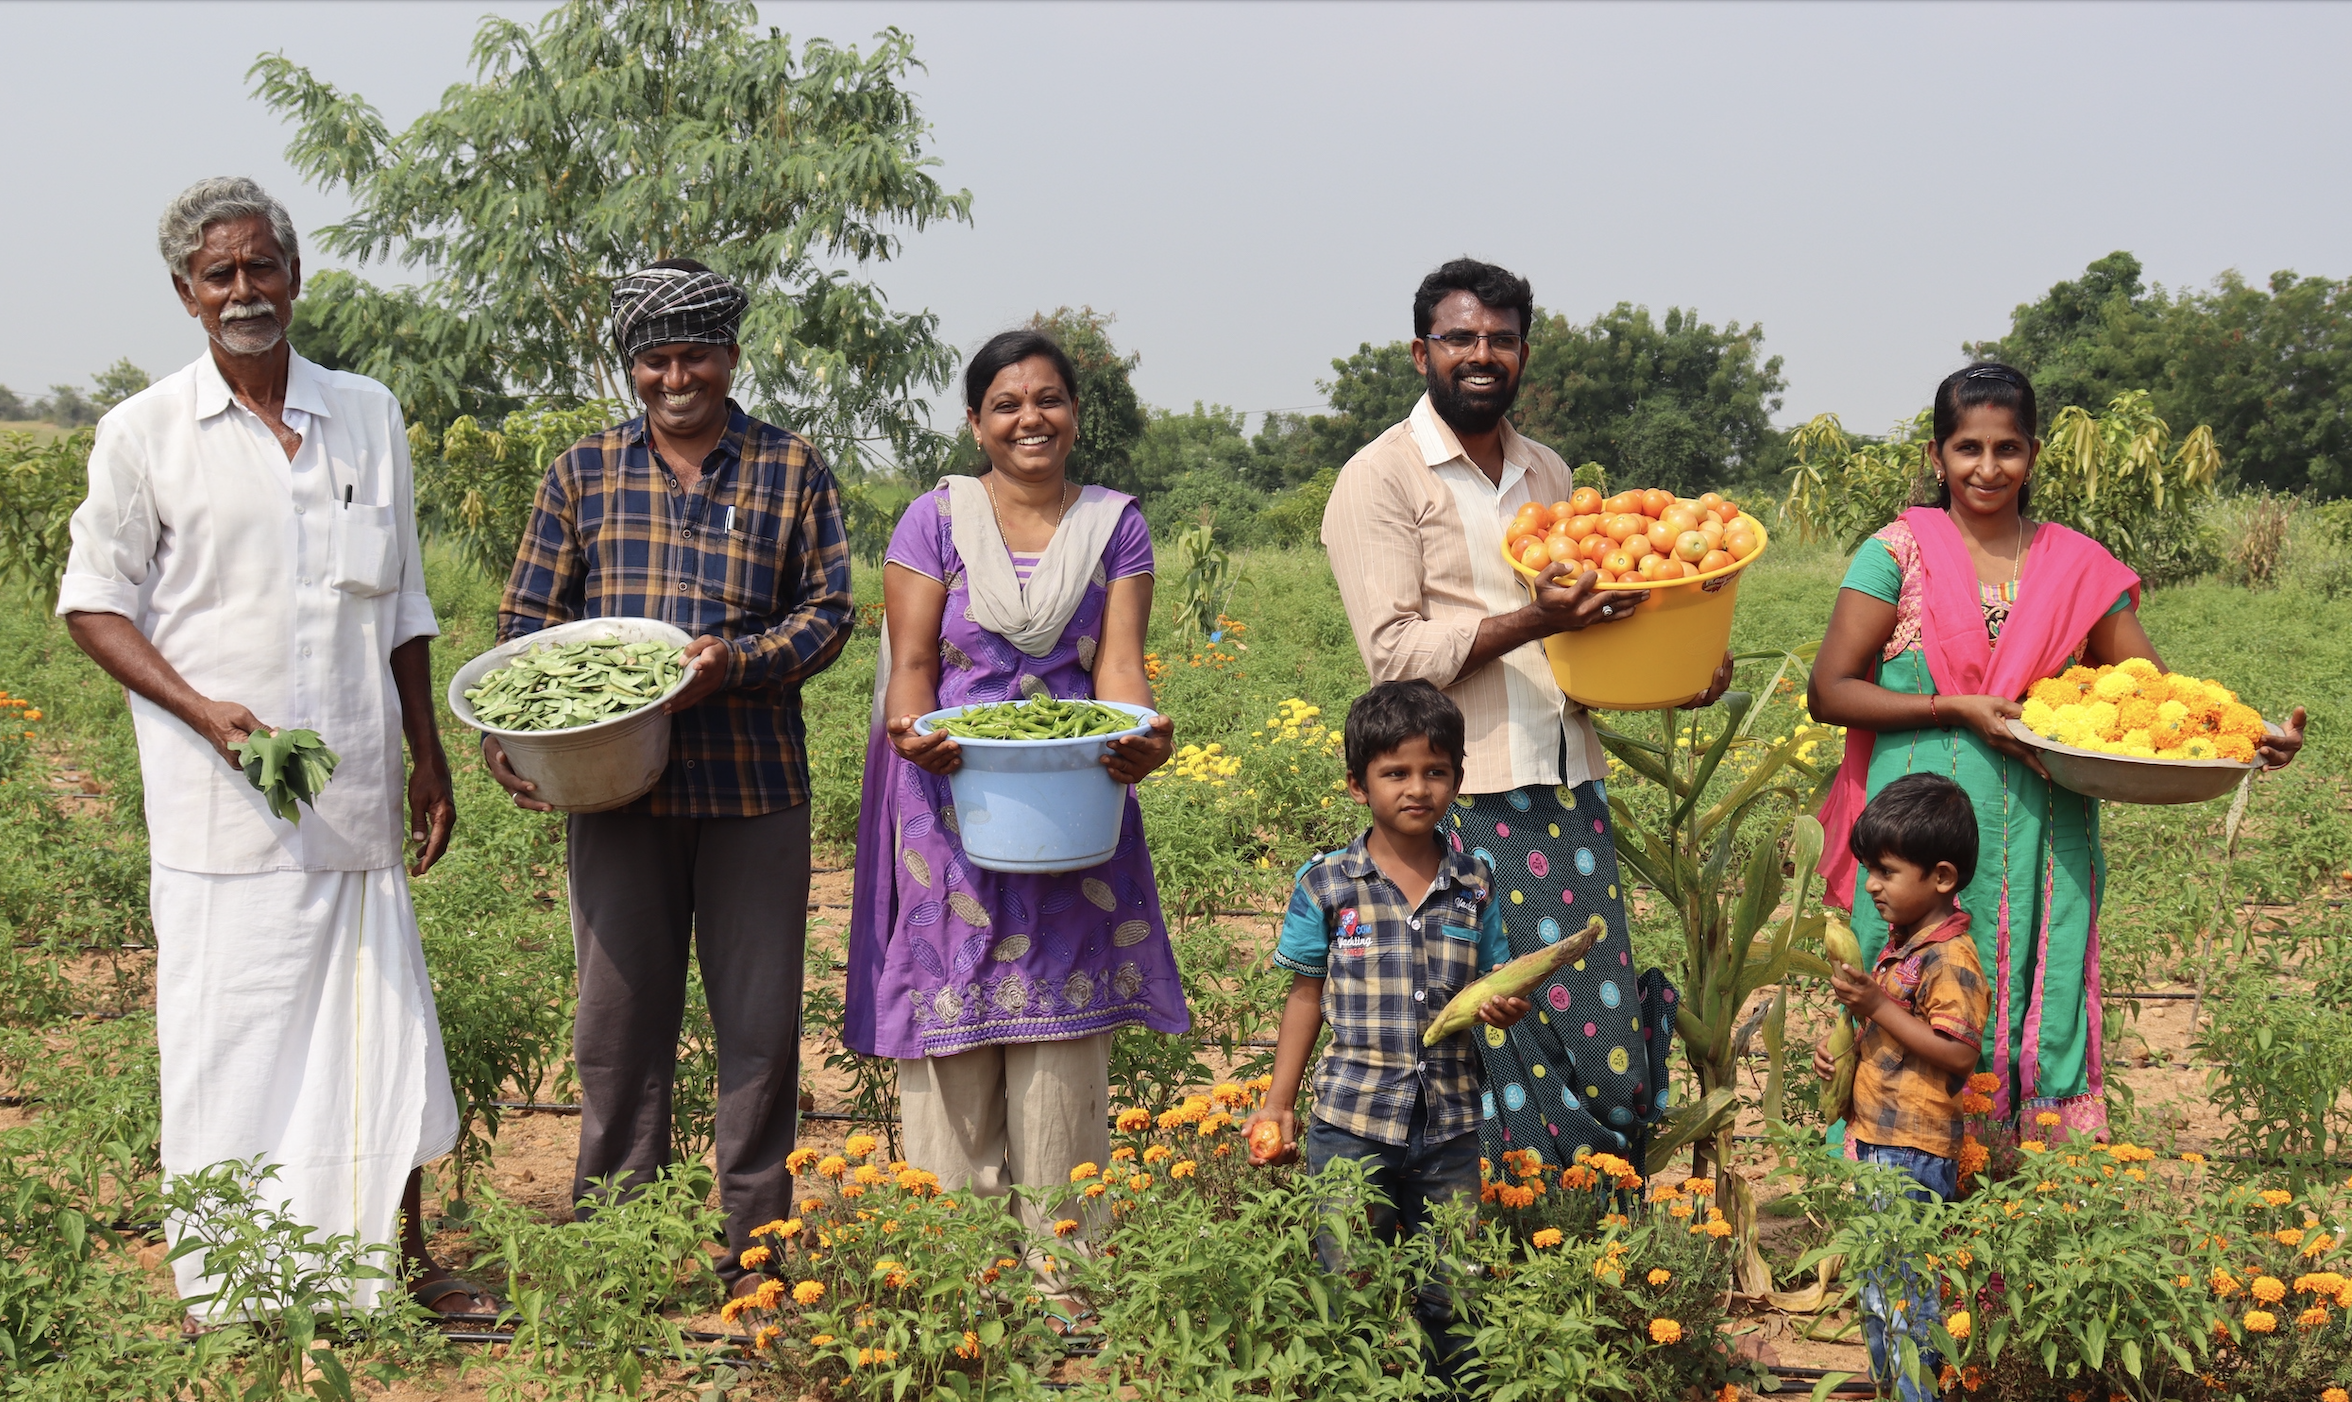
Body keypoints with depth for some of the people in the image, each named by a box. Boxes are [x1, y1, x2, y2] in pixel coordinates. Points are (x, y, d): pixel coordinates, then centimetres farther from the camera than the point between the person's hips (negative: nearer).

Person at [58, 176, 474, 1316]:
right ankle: (228, 1303, 9)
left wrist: (428, 761, 14)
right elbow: (94, 601, 2)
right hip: (220, 799, -3)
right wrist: (203, 709, -12)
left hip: (354, 794, 3)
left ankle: (402, 1261, 18)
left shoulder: (367, 415, 10)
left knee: (377, 1018, 6)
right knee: (231, 1032, -1)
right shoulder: (143, 433, 0)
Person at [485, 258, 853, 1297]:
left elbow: (828, 610, 3)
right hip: (616, 787, 1)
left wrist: (739, 659, -16)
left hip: (754, 784, -1)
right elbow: (528, 614, 11)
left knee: (760, 1019, 4)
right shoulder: (584, 472, 11)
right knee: (619, 1015, 6)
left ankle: (754, 1242, 16)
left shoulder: (791, 469, 7)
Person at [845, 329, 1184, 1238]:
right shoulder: (935, 520, 6)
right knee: (952, 1049, -1)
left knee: (1063, 1048, 0)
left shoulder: (1114, 526, 10)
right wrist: (914, 735, -23)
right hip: (951, 805, -1)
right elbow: (911, 663, 0)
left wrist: (1140, 737, -22)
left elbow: (1119, 661, 0)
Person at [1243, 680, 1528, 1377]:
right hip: (1352, 1126, -1)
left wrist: (1505, 1007, -13)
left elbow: (1488, 986, 11)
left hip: (1450, 1131, 2)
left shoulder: (1475, 885, 3)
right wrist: (1278, 1103, 5)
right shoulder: (1326, 885, -2)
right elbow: (1307, 994, 6)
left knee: (1449, 1298, 8)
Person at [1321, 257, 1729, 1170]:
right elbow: (1395, 653, -11)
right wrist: (1532, 622, -22)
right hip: (1466, 797, -6)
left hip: (1568, 785, 6)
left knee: (1604, 1042, 2)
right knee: (1501, 1047, -7)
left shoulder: (1549, 475, 19)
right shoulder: (1381, 480, -3)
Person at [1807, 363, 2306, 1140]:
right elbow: (1828, 692, -4)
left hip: (2042, 844, 3)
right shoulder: (1899, 552, 1)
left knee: (2037, 1012, 2)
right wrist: (1954, 709, -14)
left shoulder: (2079, 567, 9)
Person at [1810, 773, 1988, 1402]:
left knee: (1908, 1287, -6)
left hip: (1914, 1151, -10)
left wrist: (1877, 1006, -25)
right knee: (1877, 1286, 17)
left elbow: (1959, 1051, -25)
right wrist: (1842, 1043, 7)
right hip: (1876, 1139, 10)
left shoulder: (1949, 958, -18)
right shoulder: (1900, 944, 13)